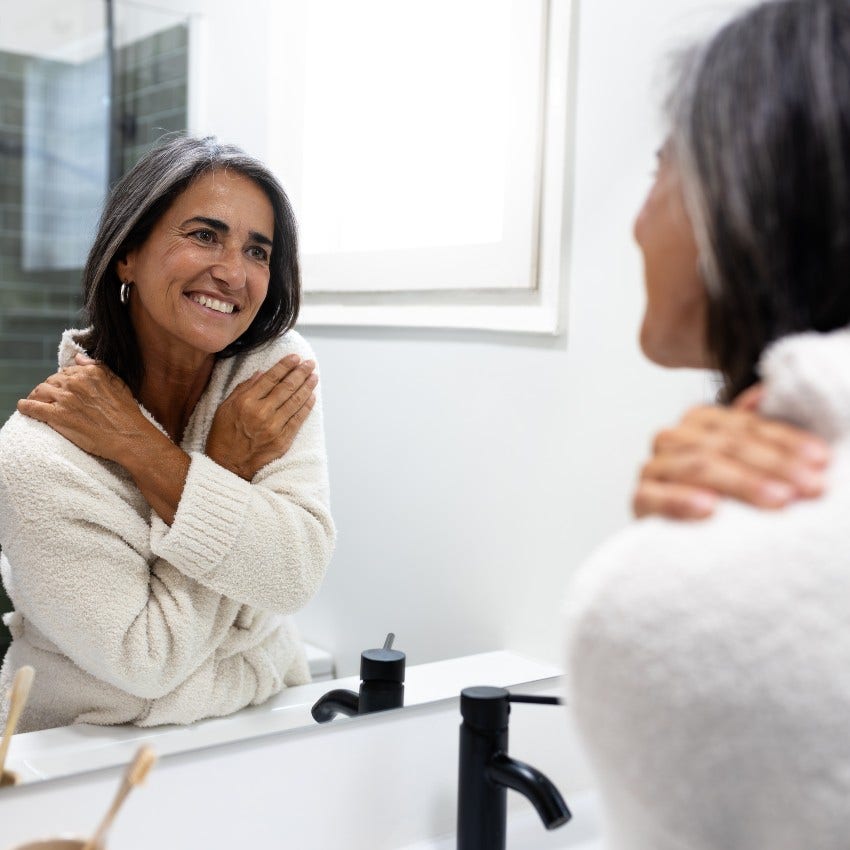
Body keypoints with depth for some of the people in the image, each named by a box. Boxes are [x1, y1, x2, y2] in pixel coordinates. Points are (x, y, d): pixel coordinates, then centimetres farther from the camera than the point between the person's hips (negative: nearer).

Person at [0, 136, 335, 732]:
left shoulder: (281, 365, -8)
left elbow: (298, 576, -16)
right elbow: (146, 660, -16)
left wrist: (139, 446, -22)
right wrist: (232, 461, -15)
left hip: (265, 711, 2)